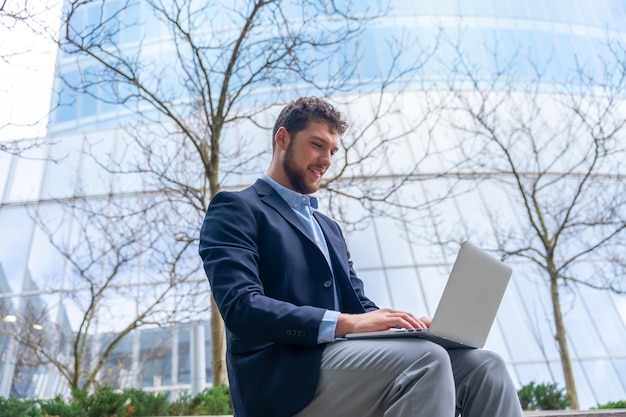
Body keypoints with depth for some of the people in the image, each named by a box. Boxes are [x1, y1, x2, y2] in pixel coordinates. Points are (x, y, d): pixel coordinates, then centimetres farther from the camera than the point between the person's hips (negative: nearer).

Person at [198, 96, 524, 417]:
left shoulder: (329, 228, 26)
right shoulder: (235, 209, 1)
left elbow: (359, 305, 19)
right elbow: (241, 307, -14)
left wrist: (406, 324, -4)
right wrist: (345, 323, -23)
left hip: (344, 361, 7)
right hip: (286, 378, -7)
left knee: (482, 365, -11)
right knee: (426, 360, -29)